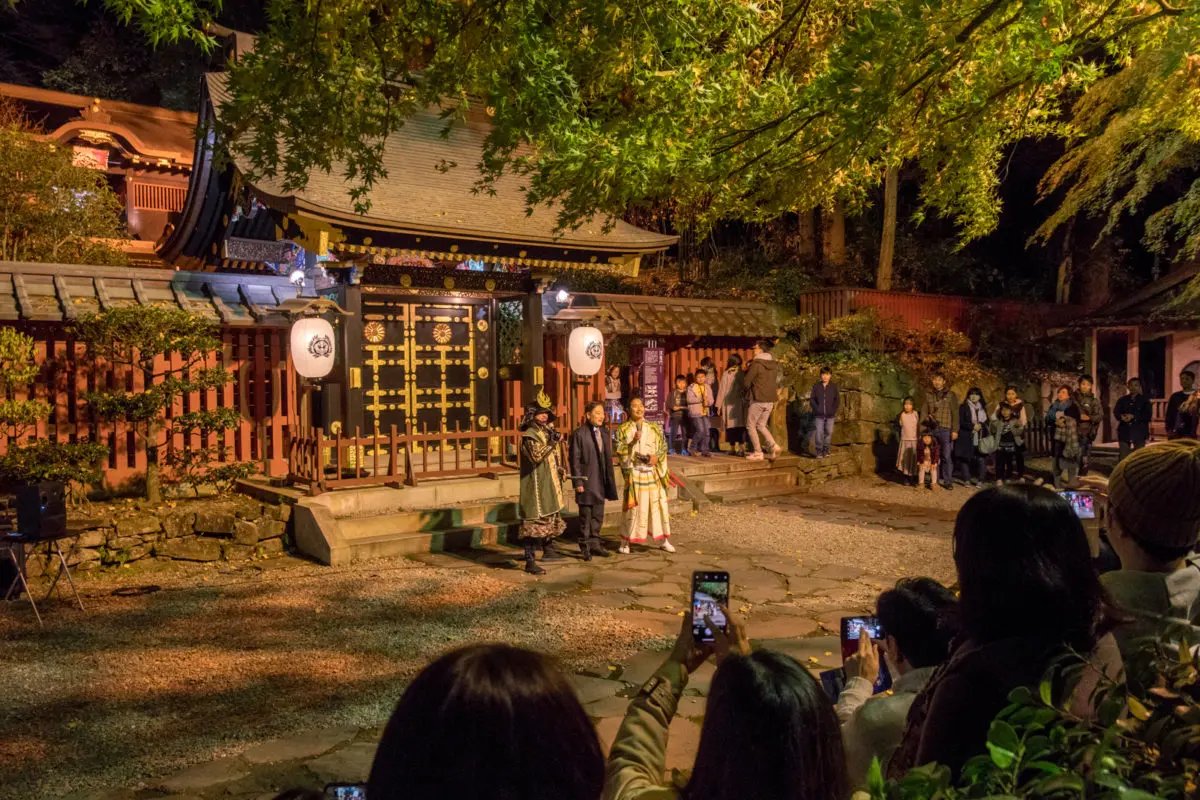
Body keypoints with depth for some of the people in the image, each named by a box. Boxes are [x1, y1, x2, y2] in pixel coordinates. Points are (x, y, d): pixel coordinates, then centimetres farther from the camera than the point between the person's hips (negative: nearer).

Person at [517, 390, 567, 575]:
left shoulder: (548, 431, 12)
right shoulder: (530, 435, -14)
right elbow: (536, 456, -28)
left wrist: (559, 469, 10)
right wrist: (552, 443, -33)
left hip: (550, 484, 9)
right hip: (536, 485, -9)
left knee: (551, 517, 21)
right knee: (534, 520, -10)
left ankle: (548, 550, 38)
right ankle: (530, 561, -11)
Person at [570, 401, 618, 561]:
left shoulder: (605, 433, 10)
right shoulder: (579, 434, -10)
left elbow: (608, 458, 14)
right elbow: (575, 460, -10)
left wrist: (610, 481, 11)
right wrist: (578, 482, -14)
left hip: (601, 482, 6)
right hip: (587, 481, -6)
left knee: (598, 515, 14)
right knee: (585, 515, 3)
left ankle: (595, 543, 26)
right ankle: (585, 547, 12)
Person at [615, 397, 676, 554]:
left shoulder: (653, 428, 10)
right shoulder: (623, 429, 3)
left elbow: (663, 446, 11)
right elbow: (619, 451, -4)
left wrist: (657, 456, -9)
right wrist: (632, 442, -19)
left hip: (652, 472, 3)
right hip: (634, 472, -3)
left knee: (658, 504, 4)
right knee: (633, 507, -4)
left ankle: (663, 540, 16)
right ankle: (625, 542, 7)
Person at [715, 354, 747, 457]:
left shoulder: (726, 374, -3)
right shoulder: (741, 374, -2)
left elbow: (722, 390, 0)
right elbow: (745, 387, 0)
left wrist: (719, 406, 4)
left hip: (728, 404, 0)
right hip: (739, 403, 0)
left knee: (731, 426, 6)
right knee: (740, 425, 0)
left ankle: (733, 449, 10)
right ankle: (741, 448, -11)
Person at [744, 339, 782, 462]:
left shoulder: (756, 363, -13)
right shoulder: (774, 364, 8)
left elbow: (747, 382, -8)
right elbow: (776, 382, 15)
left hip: (758, 400, -7)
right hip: (770, 400, 7)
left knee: (751, 425, 7)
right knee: (761, 425, 17)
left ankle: (757, 453, 3)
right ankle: (773, 446, -1)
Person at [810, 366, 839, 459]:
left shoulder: (834, 386, 5)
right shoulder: (816, 386, 3)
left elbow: (836, 399, 7)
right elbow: (812, 399, 4)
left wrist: (834, 410, -4)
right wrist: (817, 409, -7)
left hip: (830, 414, 1)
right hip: (819, 415, -1)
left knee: (829, 432, 4)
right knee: (819, 432, -4)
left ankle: (826, 450, 15)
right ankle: (819, 451, 2)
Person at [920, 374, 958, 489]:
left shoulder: (950, 395, 5)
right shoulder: (928, 395, 11)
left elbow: (955, 413, 1)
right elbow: (923, 413, 9)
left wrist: (955, 430, -7)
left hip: (946, 430, -2)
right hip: (932, 430, 2)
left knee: (947, 456, -3)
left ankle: (947, 481, 4)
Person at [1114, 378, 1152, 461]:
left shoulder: (1144, 401, 8)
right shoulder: (1122, 400, 14)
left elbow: (1147, 416, -3)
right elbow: (1116, 412, 1)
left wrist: (1133, 416, -16)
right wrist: (1122, 417, -21)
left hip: (1139, 434, -1)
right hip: (1124, 433, 1)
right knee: (1123, 459, -3)